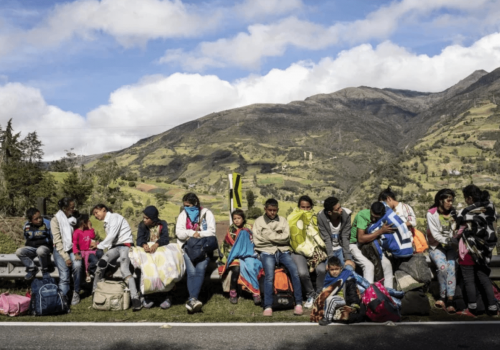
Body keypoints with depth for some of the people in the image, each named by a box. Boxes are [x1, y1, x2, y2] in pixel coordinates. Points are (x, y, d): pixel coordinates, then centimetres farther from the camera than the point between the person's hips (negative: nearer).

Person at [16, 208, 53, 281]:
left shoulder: (47, 224, -11)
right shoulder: (27, 226, 1)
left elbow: (52, 239, -7)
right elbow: (28, 242, 12)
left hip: (44, 247, -4)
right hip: (32, 248, 4)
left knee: (40, 251, -38)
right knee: (19, 252, -19)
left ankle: (45, 270, -12)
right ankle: (32, 269, -2)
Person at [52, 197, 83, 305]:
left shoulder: (74, 218, 8)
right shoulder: (55, 220, -5)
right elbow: (58, 241, -9)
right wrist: (66, 257, -16)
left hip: (73, 249, 3)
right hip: (60, 250, -3)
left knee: (77, 265, -26)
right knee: (64, 275, -19)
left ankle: (76, 292, -11)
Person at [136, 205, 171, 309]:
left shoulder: (162, 224, 5)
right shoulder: (142, 225, 9)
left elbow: (165, 238, -12)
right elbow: (139, 239, -7)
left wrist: (156, 244, -34)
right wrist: (144, 245, -32)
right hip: (146, 252, 1)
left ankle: (167, 296, -20)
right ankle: (146, 296, -19)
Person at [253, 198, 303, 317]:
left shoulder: (282, 220, 17)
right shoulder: (259, 221, 10)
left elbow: (286, 238, 2)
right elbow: (257, 241, -3)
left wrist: (269, 235, -3)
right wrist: (278, 237, 1)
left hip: (283, 250, 2)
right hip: (267, 252, -2)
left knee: (294, 271, -22)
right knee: (269, 275, -28)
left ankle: (298, 303, -18)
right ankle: (268, 306, -26)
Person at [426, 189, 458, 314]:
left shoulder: (453, 212, 7)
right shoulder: (431, 213, -5)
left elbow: (455, 230, 1)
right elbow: (435, 234, -11)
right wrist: (447, 240, -23)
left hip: (450, 247, 3)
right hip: (436, 247, -3)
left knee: (451, 267, -18)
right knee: (442, 266, -25)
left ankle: (449, 300, -21)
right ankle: (444, 298, -13)